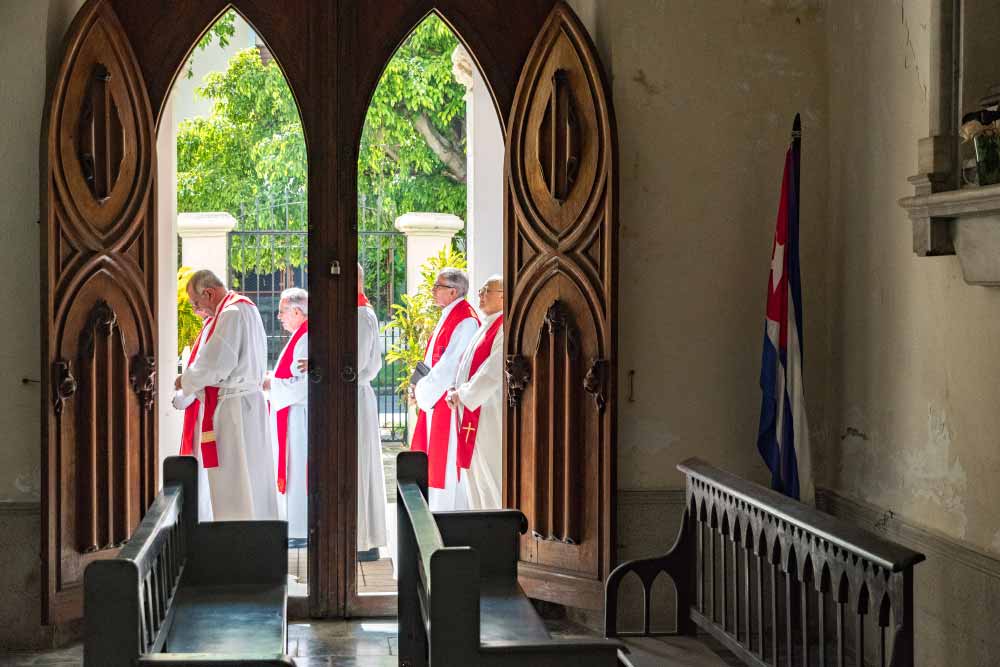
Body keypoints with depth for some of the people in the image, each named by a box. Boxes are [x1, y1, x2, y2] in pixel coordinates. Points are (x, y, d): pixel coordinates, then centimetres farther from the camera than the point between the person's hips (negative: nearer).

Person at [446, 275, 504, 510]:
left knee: (489, 474, -5)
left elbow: (493, 372, -19)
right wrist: (455, 390, 2)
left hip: (488, 415, -9)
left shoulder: (504, 329, -13)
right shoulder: (485, 327, 17)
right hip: (471, 415, 9)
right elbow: (465, 365, 19)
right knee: (474, 476, 12)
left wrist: (463, 394, -12)